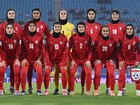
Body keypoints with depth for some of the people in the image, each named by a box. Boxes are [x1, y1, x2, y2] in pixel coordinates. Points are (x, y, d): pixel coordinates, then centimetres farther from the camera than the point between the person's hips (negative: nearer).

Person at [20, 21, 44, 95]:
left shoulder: (39, 36, 0)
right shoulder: (24, 36, -1)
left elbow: (42, 48, 3)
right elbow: (22, 48, 2)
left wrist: (39, 59, -4)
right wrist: (23, 58, -5)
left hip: (36, 59, 0)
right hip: (26, 59, 0)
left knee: (39, 72, -18)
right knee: (23, 72, -18)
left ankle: (38, 90, -3)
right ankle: (23, 90, -3)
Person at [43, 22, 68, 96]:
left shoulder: (64, 38, -4)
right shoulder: (49, 38, -4)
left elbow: (65, 51, -4)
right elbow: (46, 51, -4)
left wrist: (64, 63, -10)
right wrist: (47, 63, -12)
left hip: (60, 59, 0)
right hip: (51, 59, 0)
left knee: (64, 72, -19)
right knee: (46, 72, -18)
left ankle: (64, 89, -5)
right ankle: (46, 89, -5)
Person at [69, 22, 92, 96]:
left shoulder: (88, 37, 2)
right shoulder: (73, 37, -1)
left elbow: (90, 50, 4)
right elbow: (69, 49, 1)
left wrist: (88, 60, -6)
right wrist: (71, 60, -7)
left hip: (85, 59, 1)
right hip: (75, 59, 0)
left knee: (88, 72, -18)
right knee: (72, 72, -20)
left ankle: (88, 90, -7)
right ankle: (72, 90, -10)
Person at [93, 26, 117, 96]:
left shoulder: (112, 41, -4)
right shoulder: (97, 40, -7)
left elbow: (114, 51, 6)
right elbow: (94, 51, 2)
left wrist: (112, 59, -4)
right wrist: (96, 59, -6)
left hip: (109, 60, 1)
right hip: (99, 59, -1)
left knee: (111, 74, -15)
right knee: (97, 74, -16)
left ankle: (112, 91, -2)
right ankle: (96, 90, -3)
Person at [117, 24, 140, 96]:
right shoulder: (122, 39, -8)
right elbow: (119, 50, -4)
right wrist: (120, 60, -10)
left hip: (134, 60, 1)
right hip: (124, 60, -1)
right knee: (121, 74, -12)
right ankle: (120, 91, -7)